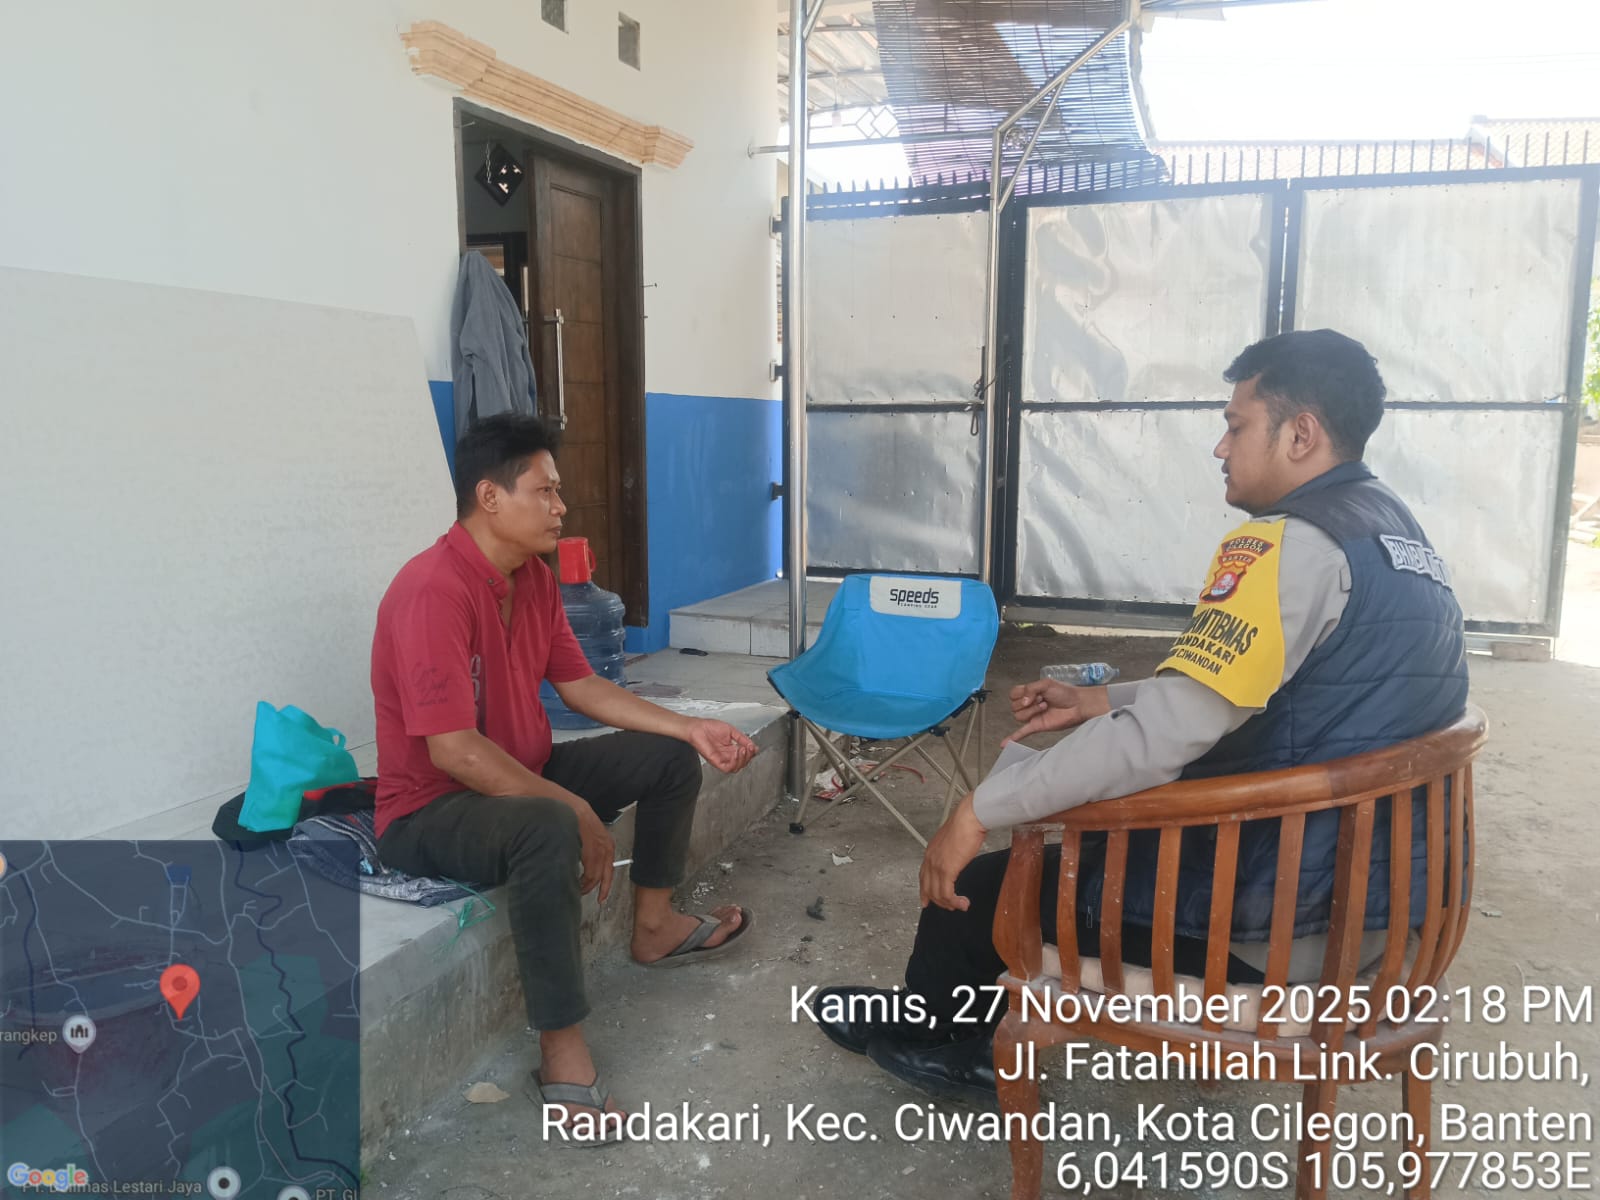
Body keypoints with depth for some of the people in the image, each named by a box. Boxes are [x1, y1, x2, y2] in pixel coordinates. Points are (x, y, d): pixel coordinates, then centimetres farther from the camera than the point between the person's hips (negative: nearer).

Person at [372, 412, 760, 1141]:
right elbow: (453, 750, -32)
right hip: (431, 809, -9)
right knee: (549, 830, -40)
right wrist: (576, 811, -28)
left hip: (521, 779, 9)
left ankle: (653, 928, 26)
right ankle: (562, 1053, -25)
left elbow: (582, 687, 8)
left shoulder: (533, 579, 1)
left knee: (670, 757, 8)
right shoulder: (434, 591, -28)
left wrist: (690, 728, 1)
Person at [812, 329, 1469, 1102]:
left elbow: (1165, 734, -30)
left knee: (978, 884, 7)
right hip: (1382, 893, 10)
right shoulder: (1395, 534, 10)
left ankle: (917, 1029, 38)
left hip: (1282, 920, -9)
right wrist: (1102, 702, 14)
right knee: (1094, 827, 26)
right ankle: (968, 1050, 36)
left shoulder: (1291, 544, -21)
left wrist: (980, 811, -23)